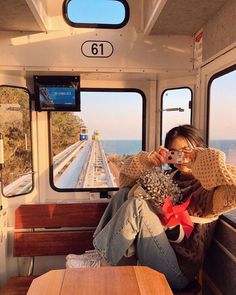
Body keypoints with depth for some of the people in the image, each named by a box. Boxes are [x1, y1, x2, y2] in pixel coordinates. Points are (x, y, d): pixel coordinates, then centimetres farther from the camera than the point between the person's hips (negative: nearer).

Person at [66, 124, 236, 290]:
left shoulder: (208, 187, -8)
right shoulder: (171, 177, 9)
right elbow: (127, 176, 9)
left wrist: (205, 158, -22)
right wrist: (149, 160, -8)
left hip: (178, 270, -6)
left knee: (136, 205, -25)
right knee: (125, 192, -2)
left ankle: (102, 263, -9)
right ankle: (104, 252, -9)